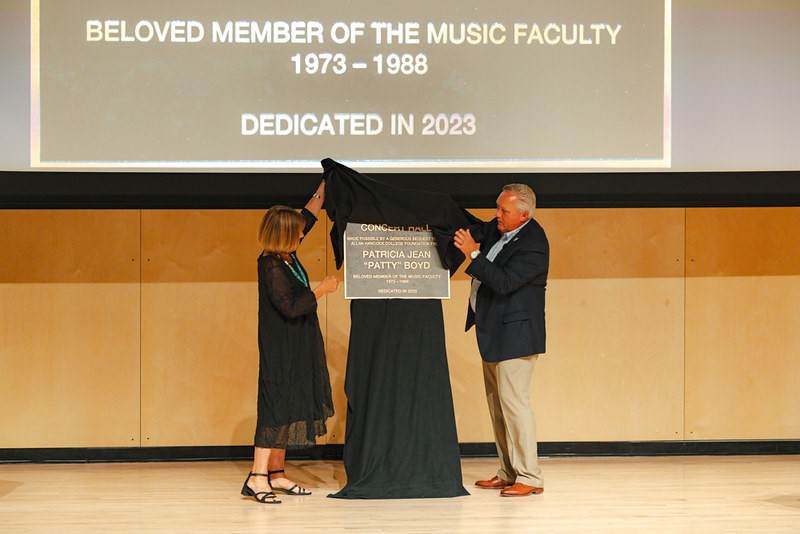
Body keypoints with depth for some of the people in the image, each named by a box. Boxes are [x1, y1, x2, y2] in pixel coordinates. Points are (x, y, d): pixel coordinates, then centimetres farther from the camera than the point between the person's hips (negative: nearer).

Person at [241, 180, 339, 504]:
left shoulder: (287, 256, 6)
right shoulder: (271, 267, -20)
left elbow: (307, 218, 20)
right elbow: (290, 307, -25)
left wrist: (323, 189, 20)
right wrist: (322, 290, -15)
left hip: (296, 349, 9)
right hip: (280, 350, -9)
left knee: (289, 406, 10)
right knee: (276, 406, -11)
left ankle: (276, 475, 15)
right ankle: (257, 478, -12)